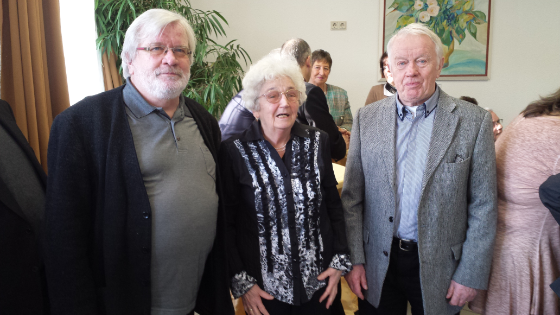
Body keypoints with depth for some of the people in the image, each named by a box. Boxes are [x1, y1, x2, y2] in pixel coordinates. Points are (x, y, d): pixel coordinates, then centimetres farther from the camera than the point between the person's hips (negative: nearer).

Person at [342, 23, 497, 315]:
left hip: (439, 266, -1)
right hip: (377, 262, 2)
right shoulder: (366, 118, -2)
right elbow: (352, 196, 0)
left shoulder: (473, 121, -7)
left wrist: (471, 275, -6)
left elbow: (483, 206, -4)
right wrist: (354, 259, -3)